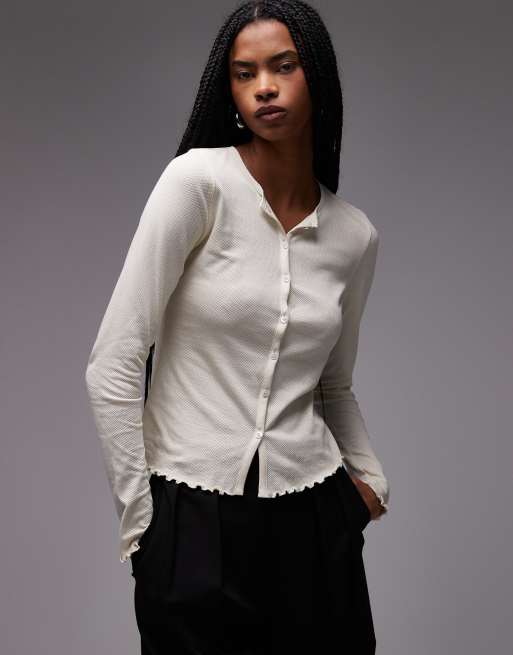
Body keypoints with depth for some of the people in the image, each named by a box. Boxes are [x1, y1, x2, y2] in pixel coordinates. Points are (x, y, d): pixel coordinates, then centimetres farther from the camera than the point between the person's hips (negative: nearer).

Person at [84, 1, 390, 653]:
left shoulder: (354, 234, 3)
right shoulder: (198, 180, -11)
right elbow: (112, 366, -13)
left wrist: (371, 480, 13)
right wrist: (139, 523, -11)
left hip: (314, 518, 4)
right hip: (191, 520, -4)